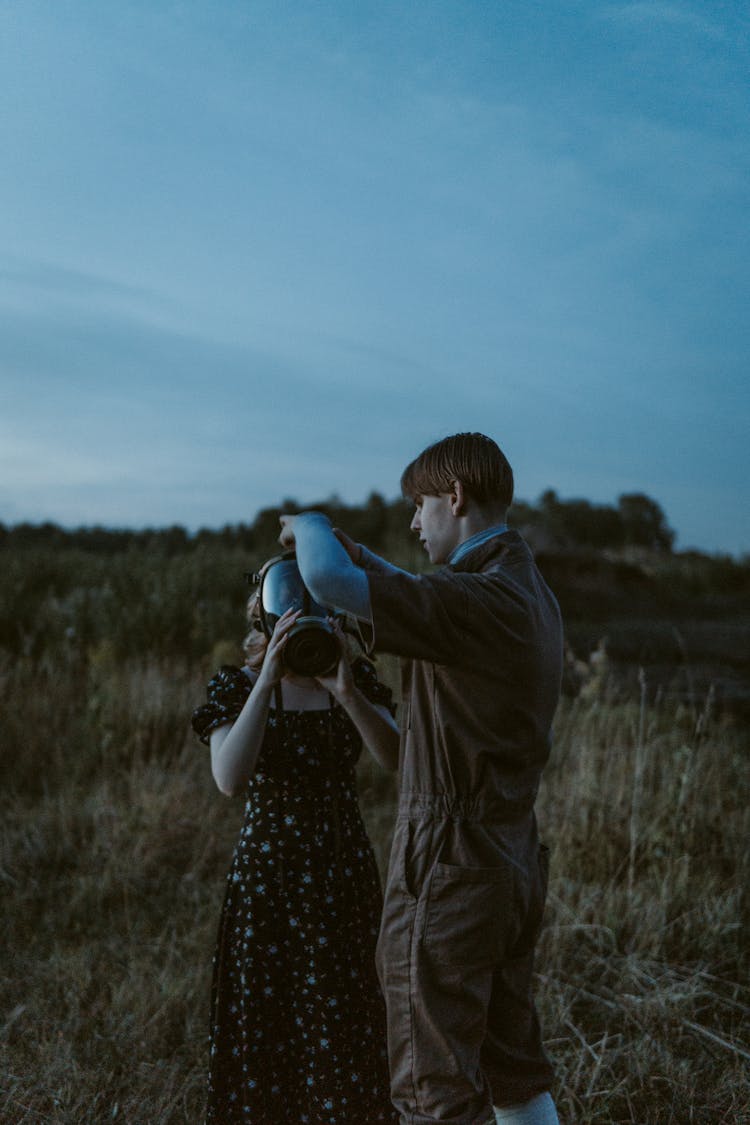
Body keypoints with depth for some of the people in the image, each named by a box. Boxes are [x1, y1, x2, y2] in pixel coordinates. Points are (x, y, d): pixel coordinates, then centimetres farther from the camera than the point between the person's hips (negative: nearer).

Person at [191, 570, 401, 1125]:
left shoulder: (357, 678, 0)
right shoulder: (237, 686, -5)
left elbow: (398, 758, -16)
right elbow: (229, 778, -23)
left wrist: (347, 692, -30)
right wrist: (268, 681, -29)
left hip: (344, 871, 2)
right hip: (268, 871, -2)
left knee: (344, 1013, 8)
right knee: (267, 1015, 6)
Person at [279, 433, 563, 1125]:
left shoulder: (482, 600, -22)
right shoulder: (530, 593, 8)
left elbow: (329, 582, -28)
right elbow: (431, 606, 28)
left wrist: (309, 525, -6)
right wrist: (358, 553, 19)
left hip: (450, 866, -9)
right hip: (512, 856, 9)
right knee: (514, 1070, 21)